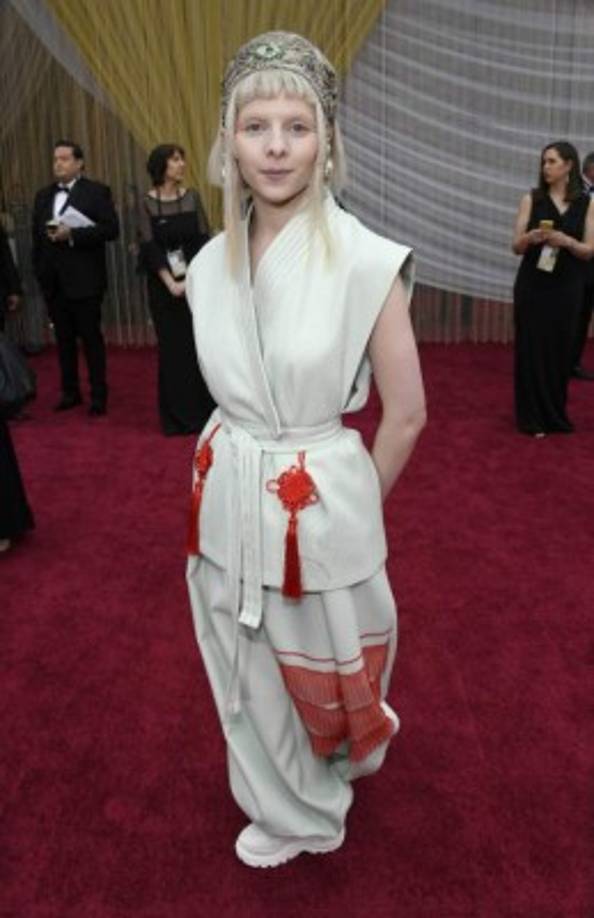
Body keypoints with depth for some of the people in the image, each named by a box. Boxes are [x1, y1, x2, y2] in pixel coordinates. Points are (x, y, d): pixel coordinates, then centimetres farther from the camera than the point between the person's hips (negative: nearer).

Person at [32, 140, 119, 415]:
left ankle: (98, 395, 9)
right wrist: (39, 270, 7)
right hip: (53, 280, 5)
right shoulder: (43, 196, 15)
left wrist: (72, 234, -18)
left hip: (84, 279, -5)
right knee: (64, 339, 11)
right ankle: (70, 392, 21)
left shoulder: (97, 192, -1)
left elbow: (111, 228, -11)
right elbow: (37, 235, 16)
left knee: (91, 338, 1)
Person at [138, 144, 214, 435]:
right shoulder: (147, 202, -2)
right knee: (172, 347, 3)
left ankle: (203, 411, 11)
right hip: (163, 286, -1)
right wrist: (171, 283, -15)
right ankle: (176, 417, 12)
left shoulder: (192, 196, 4)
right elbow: (150, 247, -7)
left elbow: (203, 240, -1)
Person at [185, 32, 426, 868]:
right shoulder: (211, 262, 0)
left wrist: (358, 508, 0)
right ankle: (289, 809, 50)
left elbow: (406, 414, -10)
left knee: (322, 663, 18)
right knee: (250, 672, 20)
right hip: (228, 497, 5)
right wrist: (239, 475, 10)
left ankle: (337, 766, 54)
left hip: (321, 502, -5)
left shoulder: (367, 260, -17)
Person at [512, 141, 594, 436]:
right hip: (533, 286, -1)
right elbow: (516, 246, -2)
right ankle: (532, 417, 8)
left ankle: (556, 415, 20)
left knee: (561, 349, 6)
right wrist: (530, 237, -24)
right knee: (532, 348, -1)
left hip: (567, 288, 1)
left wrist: (566, 241, -19)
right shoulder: (532, 199, 1)